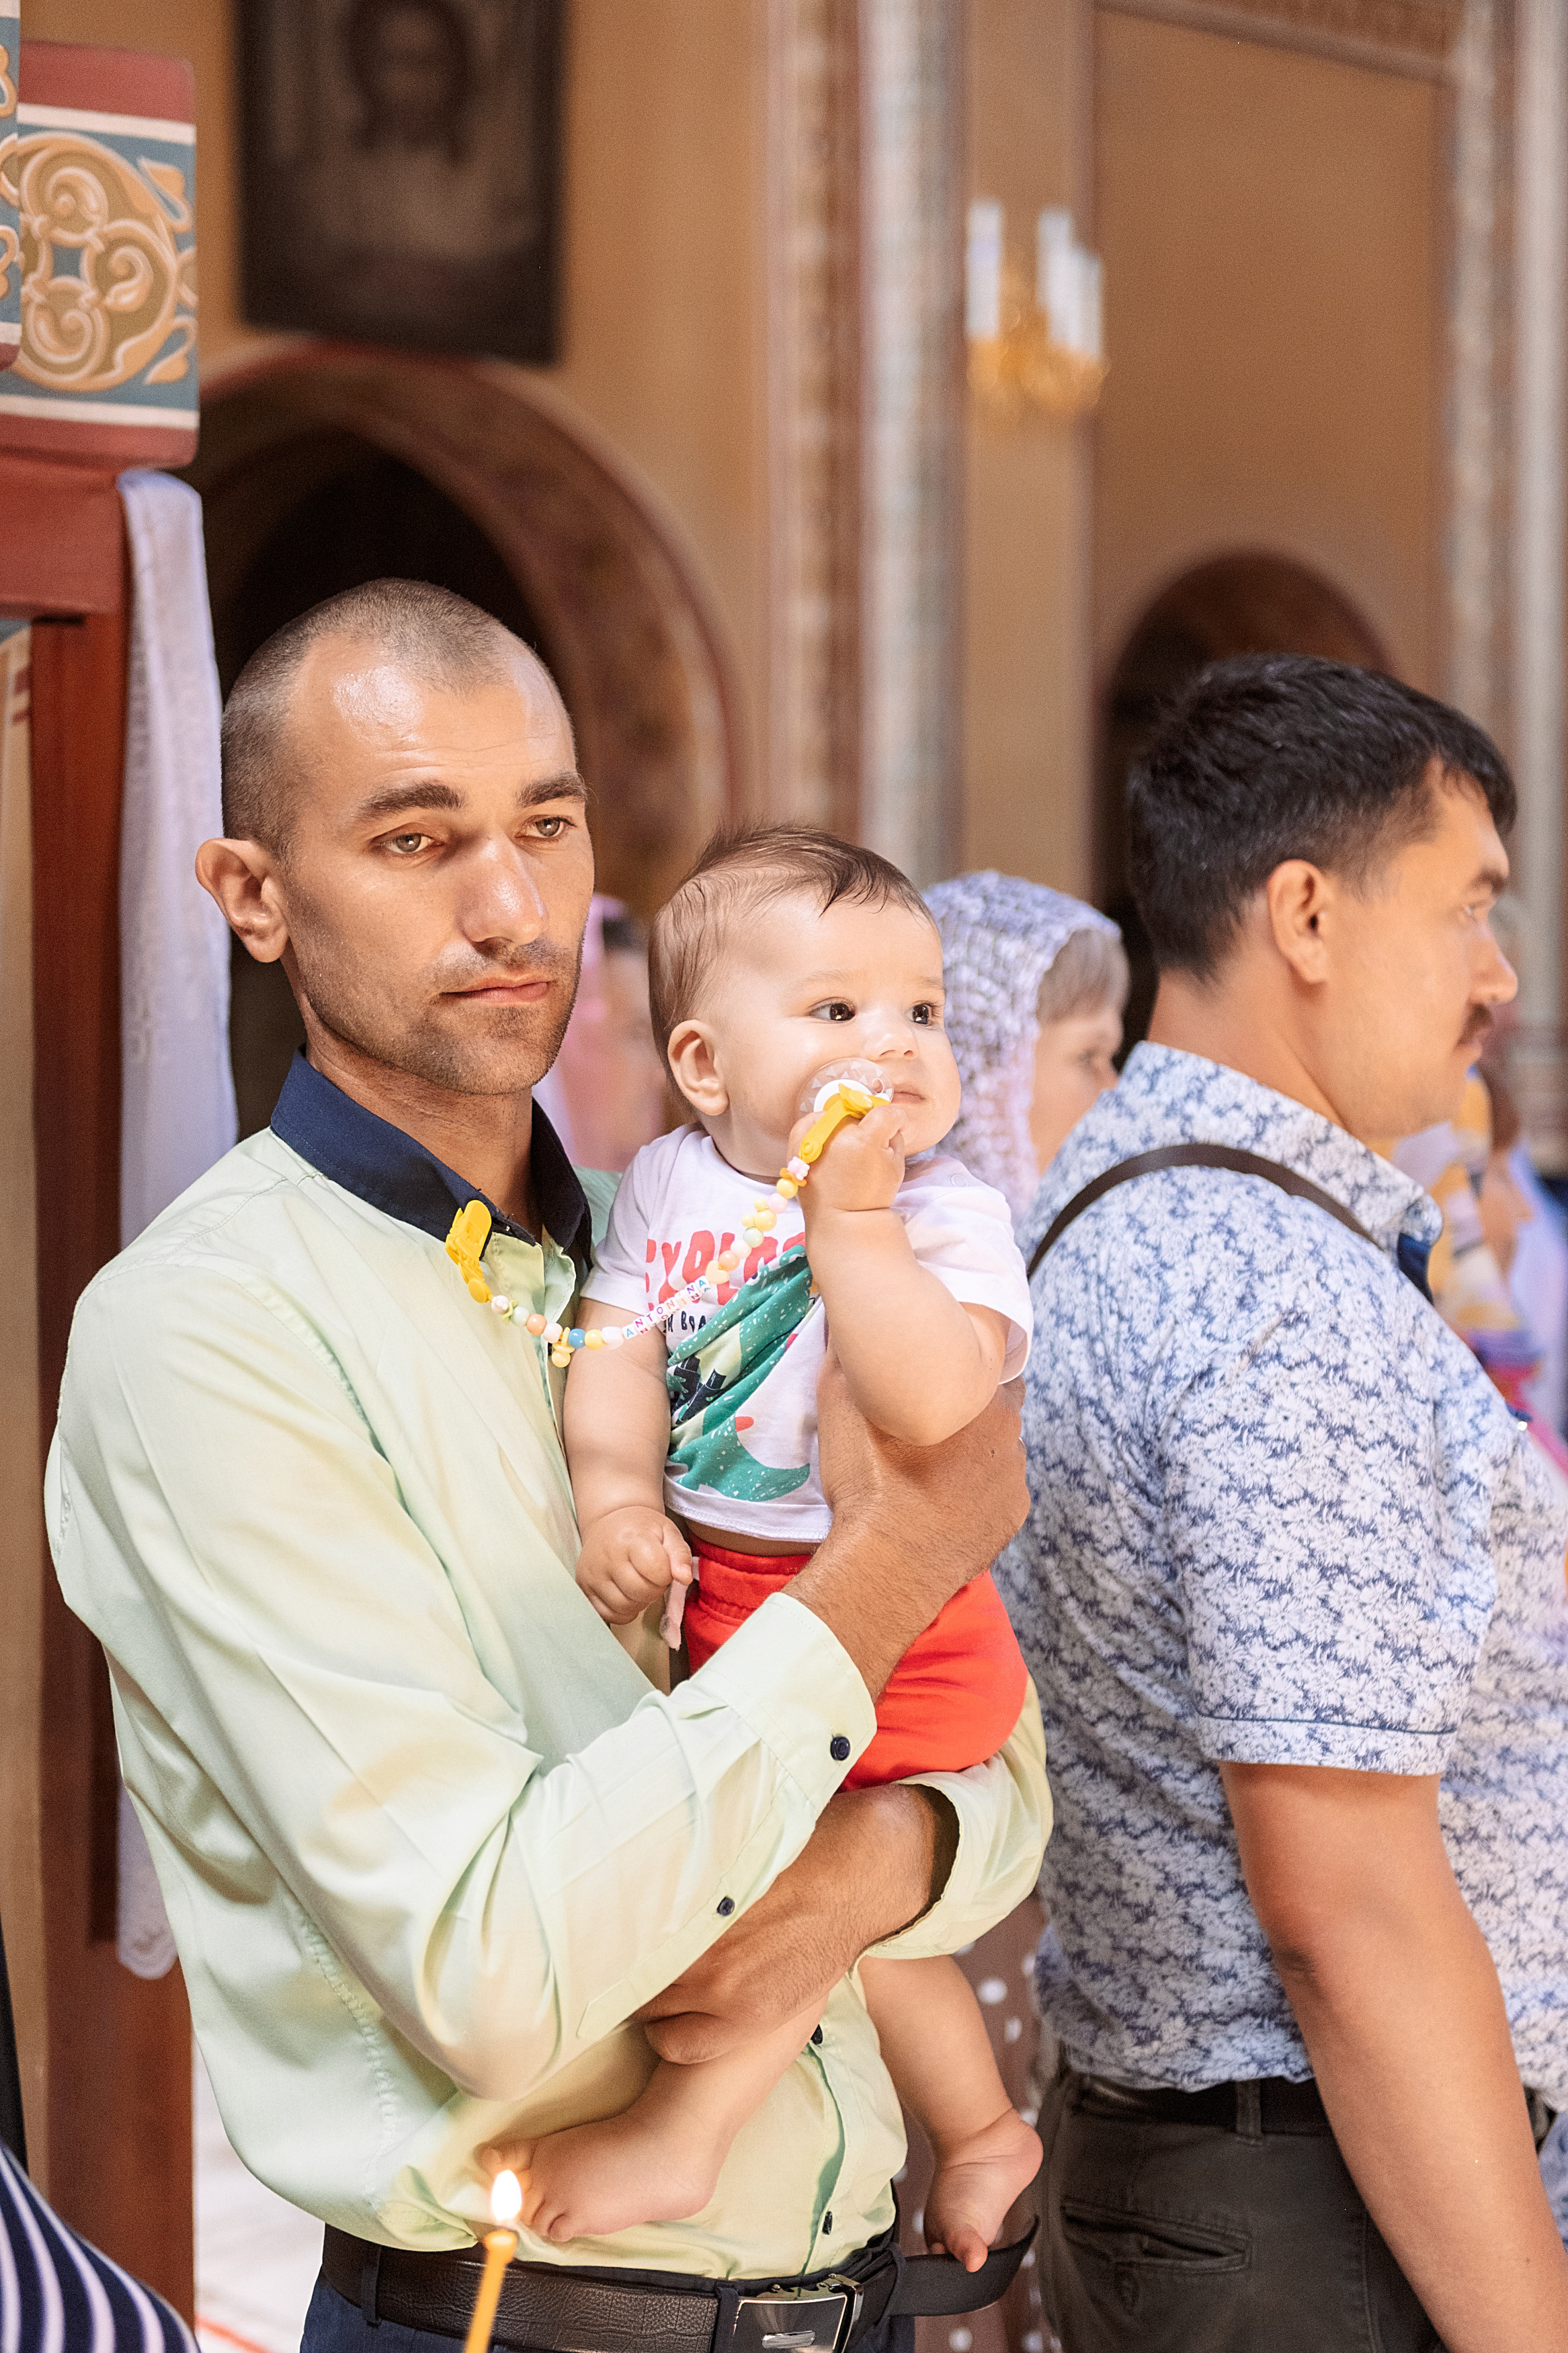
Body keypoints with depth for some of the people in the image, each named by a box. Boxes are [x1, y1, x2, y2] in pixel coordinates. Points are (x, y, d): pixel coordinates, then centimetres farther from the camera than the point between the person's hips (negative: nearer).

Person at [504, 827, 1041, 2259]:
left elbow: (934, 1405, -31)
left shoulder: (946, 1213, -16)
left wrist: (850, 1214, -32)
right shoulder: (667, 1183, 2)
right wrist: (616, 1498, -17)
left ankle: (679, 2137, 0)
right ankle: (980, 2132, 38)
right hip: (720, 1596, 7)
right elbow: (617, 1349, 0)